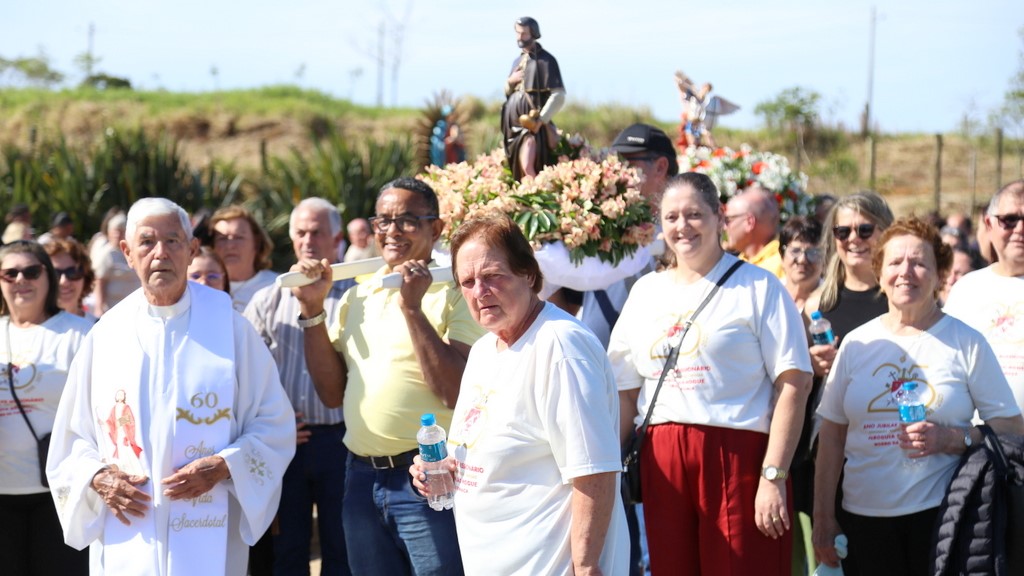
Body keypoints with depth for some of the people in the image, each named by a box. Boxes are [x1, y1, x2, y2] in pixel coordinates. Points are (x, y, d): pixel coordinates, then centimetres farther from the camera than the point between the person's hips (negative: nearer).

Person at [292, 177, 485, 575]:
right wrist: (312, 310, 3)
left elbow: (458, 392, -17)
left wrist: (412, 308, -19)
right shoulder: (357, 296, 13)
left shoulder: (454, 291, -6)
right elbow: (333, 393, 10)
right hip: (362, 478, 6)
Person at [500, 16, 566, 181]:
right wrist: (509, 82, 2)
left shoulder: (545, 60, -5)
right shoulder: (518, 61, 18)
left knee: (528, 167, -21)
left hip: (533, 123, -8)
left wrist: (541, 120, -18)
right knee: (517, 170, 5)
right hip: (513, 123, 8)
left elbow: (559, 96, -11)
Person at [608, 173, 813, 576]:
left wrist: (773, 477, -14)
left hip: (736, 457, -4)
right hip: (662, 462, 4)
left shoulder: (757, 287, 1)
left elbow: (793, 384, -7)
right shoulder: (646, 292, 16)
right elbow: (625, 391, 17)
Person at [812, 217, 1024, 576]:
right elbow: (832, 435, 11)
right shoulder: (857, 344, 9)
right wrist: (823, 517, 7)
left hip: (940, 518, -2)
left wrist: (952, 439, -16)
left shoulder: (966, 343, 2)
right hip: (865, 516, 2)